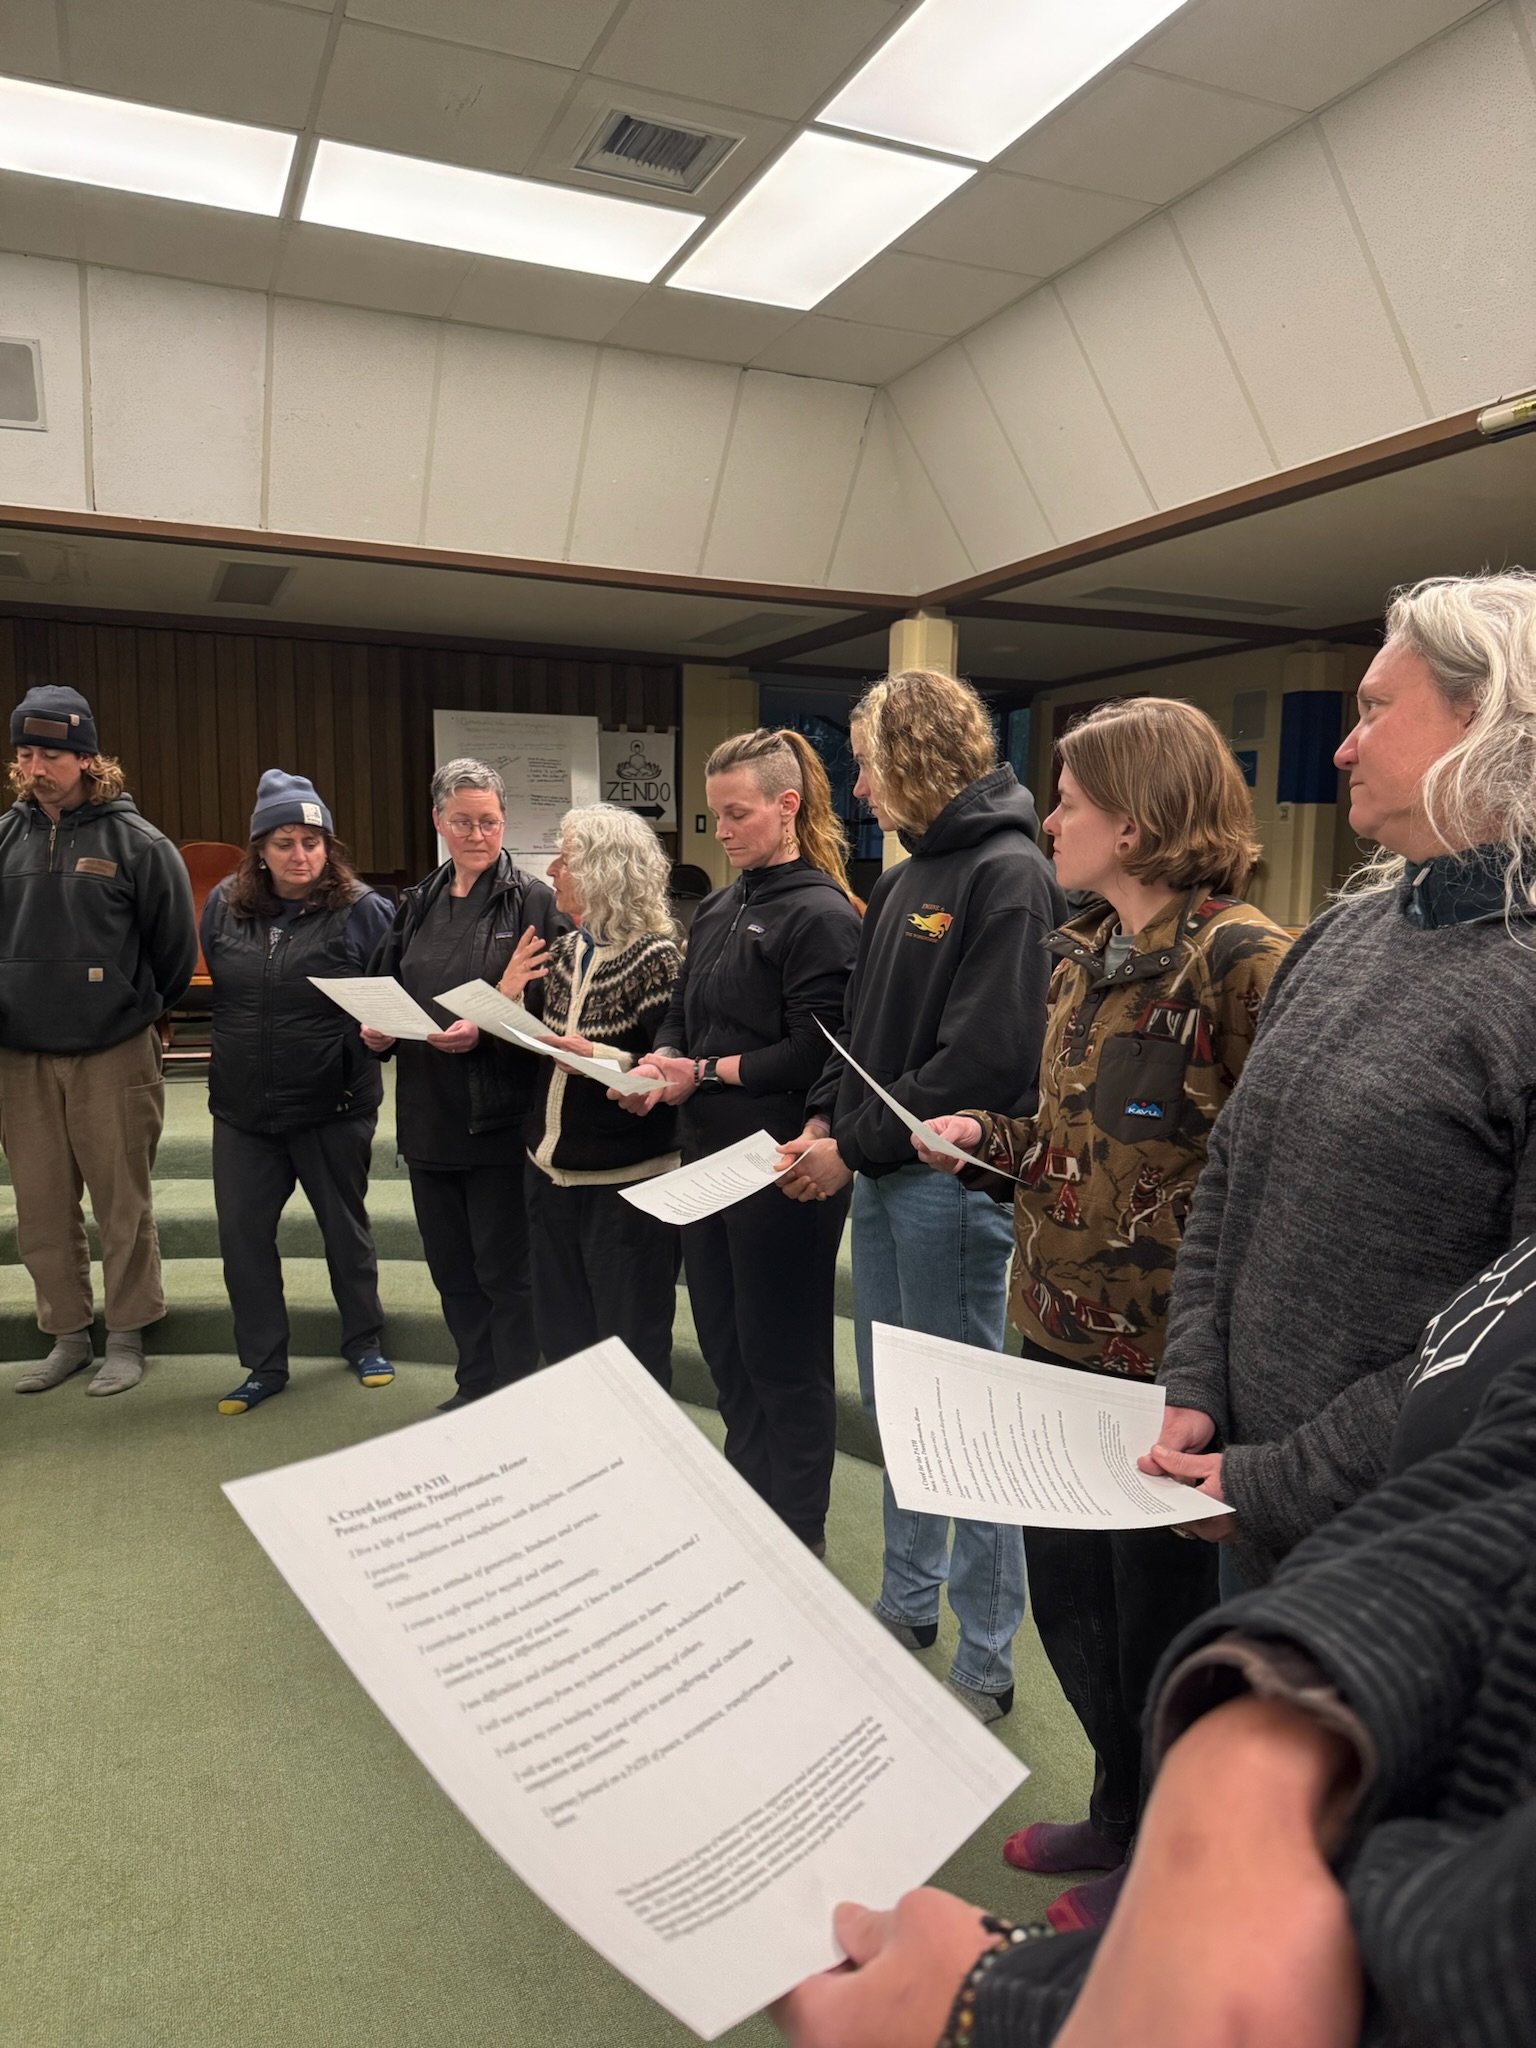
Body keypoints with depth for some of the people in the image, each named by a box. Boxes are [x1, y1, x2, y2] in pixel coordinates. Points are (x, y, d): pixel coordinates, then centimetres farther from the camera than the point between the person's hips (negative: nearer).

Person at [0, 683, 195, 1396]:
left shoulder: (136, 842, -5)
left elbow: (176, 948, 2)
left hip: (113, 1056, -3)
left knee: (123, 1207, 4)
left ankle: (126, 1339, 18)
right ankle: (66, 1337, 25)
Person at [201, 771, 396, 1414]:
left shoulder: (362, 910, -10)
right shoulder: (225, 905, 2)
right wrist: (232, 1053, 15)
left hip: (334, 1106, -3)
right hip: (242, 1106, 4)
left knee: (345, 1227, 13)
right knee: (242, 1234, 6)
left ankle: (364, 1344, 33)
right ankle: (264, 1364, 21)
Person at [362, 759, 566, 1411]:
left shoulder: (533, 901, -7)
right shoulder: (417, 905, 12)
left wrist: (484, 1032, -25)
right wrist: (376, 1031, -3)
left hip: (499, 1114, -6)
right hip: (428, 1113, 6)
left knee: (504, 1271, 4)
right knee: (451, 1267, 17)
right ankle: (474, 1387, 34)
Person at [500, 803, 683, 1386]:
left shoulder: (656, 958, -14)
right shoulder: (562, 952, 8)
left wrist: (601, 1058, -31)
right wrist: (505, 1000, -5)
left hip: (626, 1180, -8)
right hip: (551, 1171, 8)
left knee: (630, 1345, 6)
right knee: (560, 1337, 19)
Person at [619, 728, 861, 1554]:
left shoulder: (821, 915, -12)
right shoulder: (717, 910, 13)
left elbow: (815, 1053, -18)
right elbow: (680, 1017, 14)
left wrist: (705, 1072, -15)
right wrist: (656, 1066, -7)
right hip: (708, 1154, 8)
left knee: (783, 1359, 5)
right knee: (725, 1346, 18)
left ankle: (794, 1542, 23)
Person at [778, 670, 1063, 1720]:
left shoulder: (1007, 874, -14)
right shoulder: (908, 876, 14)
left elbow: (984, 1057, -22)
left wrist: (855, 1147, -17)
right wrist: (827, 1117, 2)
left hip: (952, 1176, -9)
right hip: (884, 1173, 9)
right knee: (893, 1404, 18)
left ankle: (985, 1667, 18)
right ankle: (908, 1608, 37)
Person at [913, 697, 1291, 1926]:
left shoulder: (1242, 958, -18)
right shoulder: (1086, 957, 9)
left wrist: (1206, 1322, -23)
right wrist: (986, 1138, 2)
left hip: (1168, 1352, -8)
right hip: (1064, 1327, 8)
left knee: (1161, 1613, 12)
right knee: (1067, 1584, 21)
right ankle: (1120, 1811, 46)